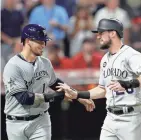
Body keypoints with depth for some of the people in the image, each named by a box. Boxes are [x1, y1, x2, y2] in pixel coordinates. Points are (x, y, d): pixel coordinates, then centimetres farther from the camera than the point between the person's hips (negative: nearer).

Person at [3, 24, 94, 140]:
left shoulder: (45, 63, 4)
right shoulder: (13, 66, -16)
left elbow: (56, 84, 22)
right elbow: (23, 98, -23)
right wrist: (52, 96, -23)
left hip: (41, 121, 4)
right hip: (17, 124, -4)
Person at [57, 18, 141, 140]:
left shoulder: (131, 55, -11)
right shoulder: (105, 59, 17)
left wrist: (126, 84, -38)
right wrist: (76, 94, 16)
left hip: (130, 119, -8)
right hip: (111, 118, 8)